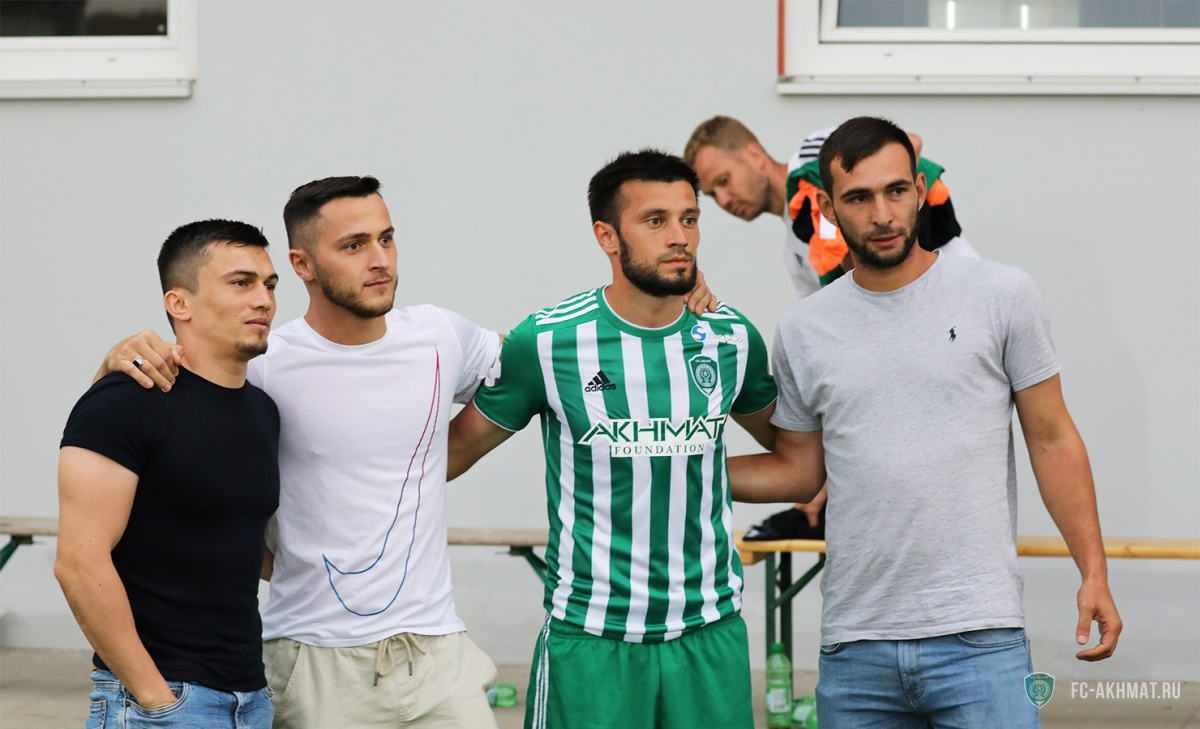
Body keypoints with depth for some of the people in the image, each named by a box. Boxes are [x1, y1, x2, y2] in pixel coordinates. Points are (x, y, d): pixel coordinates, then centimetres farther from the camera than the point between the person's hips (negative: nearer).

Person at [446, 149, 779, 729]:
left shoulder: (731, 338, 3)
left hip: (711, 631, 3)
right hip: (590, 636, -3)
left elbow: (781, 436, 24)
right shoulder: (549, 341, -6)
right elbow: (452, 452, 3)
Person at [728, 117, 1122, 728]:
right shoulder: (803, 332, 9)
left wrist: (1093, 574, -1)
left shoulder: (1001, 295, 1)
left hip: (978, 637, -3)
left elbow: (1052, 440, 4)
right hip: (854, 648, 3)